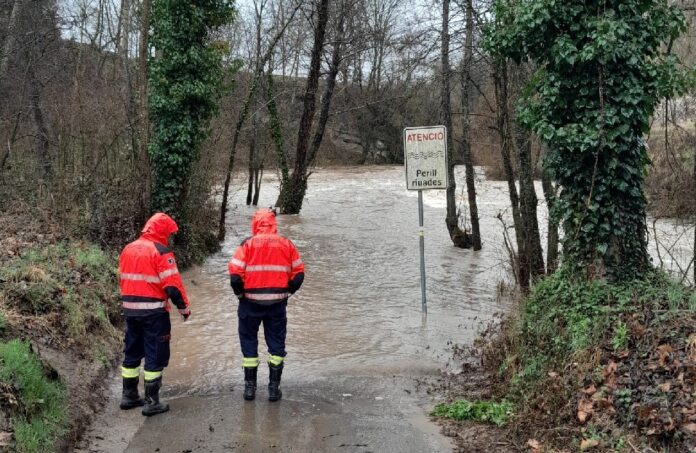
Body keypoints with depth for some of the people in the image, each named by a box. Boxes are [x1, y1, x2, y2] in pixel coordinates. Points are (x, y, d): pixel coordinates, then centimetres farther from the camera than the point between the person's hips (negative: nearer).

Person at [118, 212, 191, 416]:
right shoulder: (161, 252, -14)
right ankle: (152, 402, 2)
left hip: (130, 309, 7)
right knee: (155, 355, 1)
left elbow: (123, 279, 16)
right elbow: (173, 285, -18)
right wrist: (184, 307, -7)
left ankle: (129, 395, 26)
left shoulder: (128, 250, 10)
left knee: (132, 352, 18)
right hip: (154, 311, -7)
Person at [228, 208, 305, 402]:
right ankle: (274, 387, 16)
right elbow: (299, 274, 2)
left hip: (251, 302, -1)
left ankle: (250, 386, 17)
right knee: (276, 343, 13)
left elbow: (235, 275, -13)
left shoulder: (248, 244, -7)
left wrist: (240, 293, 4)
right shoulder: (287, 244, 1)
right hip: (277, 303, 2)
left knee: (249, 341, 13)